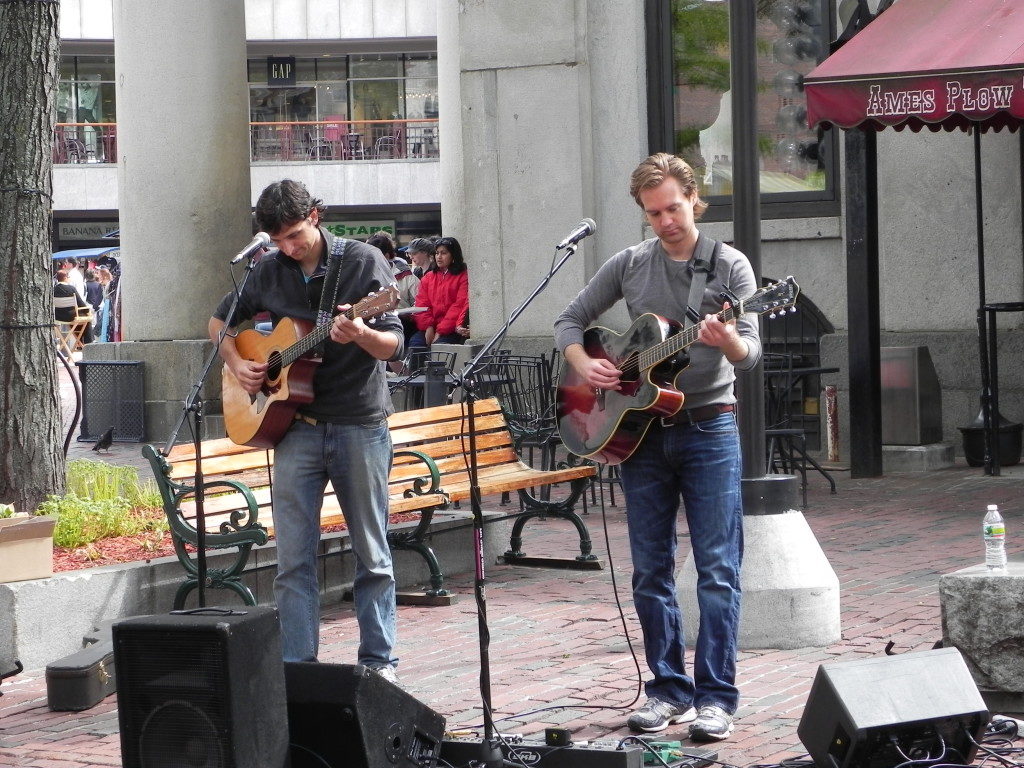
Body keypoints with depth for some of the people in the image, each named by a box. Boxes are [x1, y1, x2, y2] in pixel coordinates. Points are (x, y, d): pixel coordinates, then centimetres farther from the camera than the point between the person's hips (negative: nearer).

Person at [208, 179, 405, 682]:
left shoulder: (363, 262, -5)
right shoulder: (269, 272, 6)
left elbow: (394, 346, -9)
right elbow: (219, 321, 21)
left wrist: (360, 334, -30)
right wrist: (237, 365, 3)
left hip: (360, 425, -3)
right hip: (295, 427, 3)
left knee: (372, 554, 5)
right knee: (294, 559, 0)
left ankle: (379, 660, 15)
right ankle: (297, 667, 4)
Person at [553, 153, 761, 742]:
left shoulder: (730, 266, -4)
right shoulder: (629, 265, 6)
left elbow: (751, 355, -13)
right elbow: (570, 321, 14)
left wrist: (729, 341, -35)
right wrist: (584, 364, -6)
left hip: (709, 428, -4)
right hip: (641, 430, 4)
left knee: (719, 568, -6)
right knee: (651, 571, 6)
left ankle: (716, 697, -4)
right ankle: (670, 689, 15)